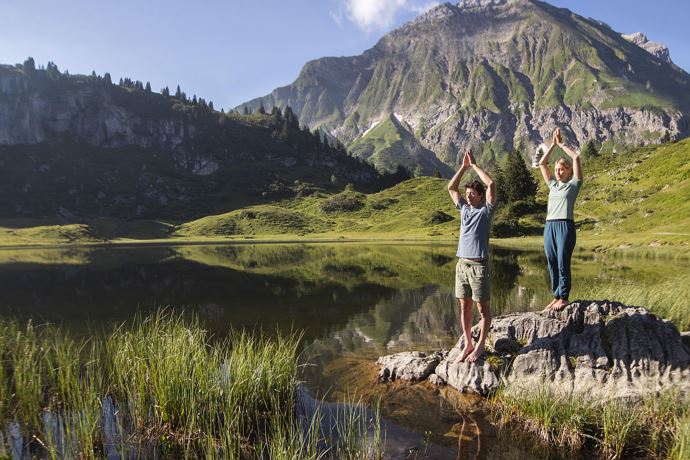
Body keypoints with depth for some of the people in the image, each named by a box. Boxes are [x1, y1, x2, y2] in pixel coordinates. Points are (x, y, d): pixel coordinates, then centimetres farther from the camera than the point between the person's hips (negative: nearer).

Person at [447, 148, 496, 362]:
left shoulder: (486, 210, -2)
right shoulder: (464, 208, 12)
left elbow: (491, 184, -14)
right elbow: (451, 187, 14)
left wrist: (474, 164, -5)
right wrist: (464, 166, 8)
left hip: (479, 266, -6)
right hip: (461, 264, 6)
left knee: (483, 307, 3)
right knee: (464, 306, 10)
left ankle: (480, 346, 10)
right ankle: (468, 344, 19)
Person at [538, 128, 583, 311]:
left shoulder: (573, 184, 4)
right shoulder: (553, 185, 18)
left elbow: (576, 158, -6)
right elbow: (542, 163, 17)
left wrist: (561, 144, 4)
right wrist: (553, 144, 14)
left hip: (565, 226, -6)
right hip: (549, 226, 6)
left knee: (563, 263, -5)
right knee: (552, 264, 7)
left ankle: (563, 297, 3)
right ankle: (556, 296, 15)